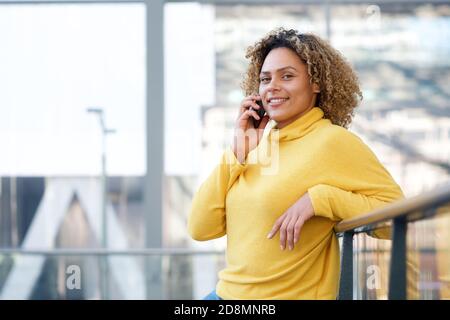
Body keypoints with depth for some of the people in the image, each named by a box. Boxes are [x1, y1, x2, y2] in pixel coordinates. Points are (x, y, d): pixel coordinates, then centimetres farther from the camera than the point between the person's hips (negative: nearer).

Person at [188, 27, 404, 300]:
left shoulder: (332, 141, -9)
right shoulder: (260, 143, 7)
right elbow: (200, 228, 2)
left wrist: (319, 198, -22)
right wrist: (238, 152, -5)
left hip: (295, 294, -5)